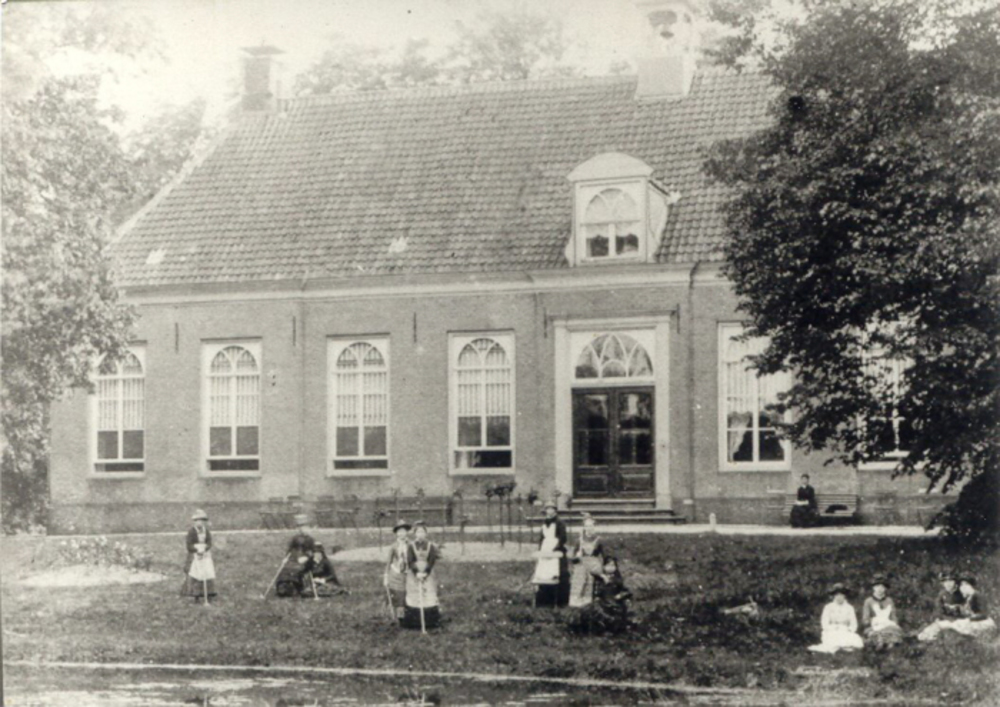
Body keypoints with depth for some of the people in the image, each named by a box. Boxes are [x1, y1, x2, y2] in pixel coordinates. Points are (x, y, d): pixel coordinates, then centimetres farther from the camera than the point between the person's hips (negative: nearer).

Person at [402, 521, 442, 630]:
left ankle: (431, 623, 2)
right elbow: (409, 561, -8)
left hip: (428, 575, 0)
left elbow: (432, 561, -7)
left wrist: (425, 573, -21)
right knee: (413, 599, -2)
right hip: (413, 576, 0)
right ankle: (413, 622, 3)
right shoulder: (411, 546, 1)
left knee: (430, 598, -3)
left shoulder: (431, 546, 2)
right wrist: (417, 573, -22)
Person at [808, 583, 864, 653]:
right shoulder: (828, 607, 4)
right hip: (831, 633, -5)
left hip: (846, 632, 5)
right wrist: (834, 629, -16)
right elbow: (824, 624, -1)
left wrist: (850, 630, -10)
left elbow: (853, 624, 11)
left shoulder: (849, 608, 12)